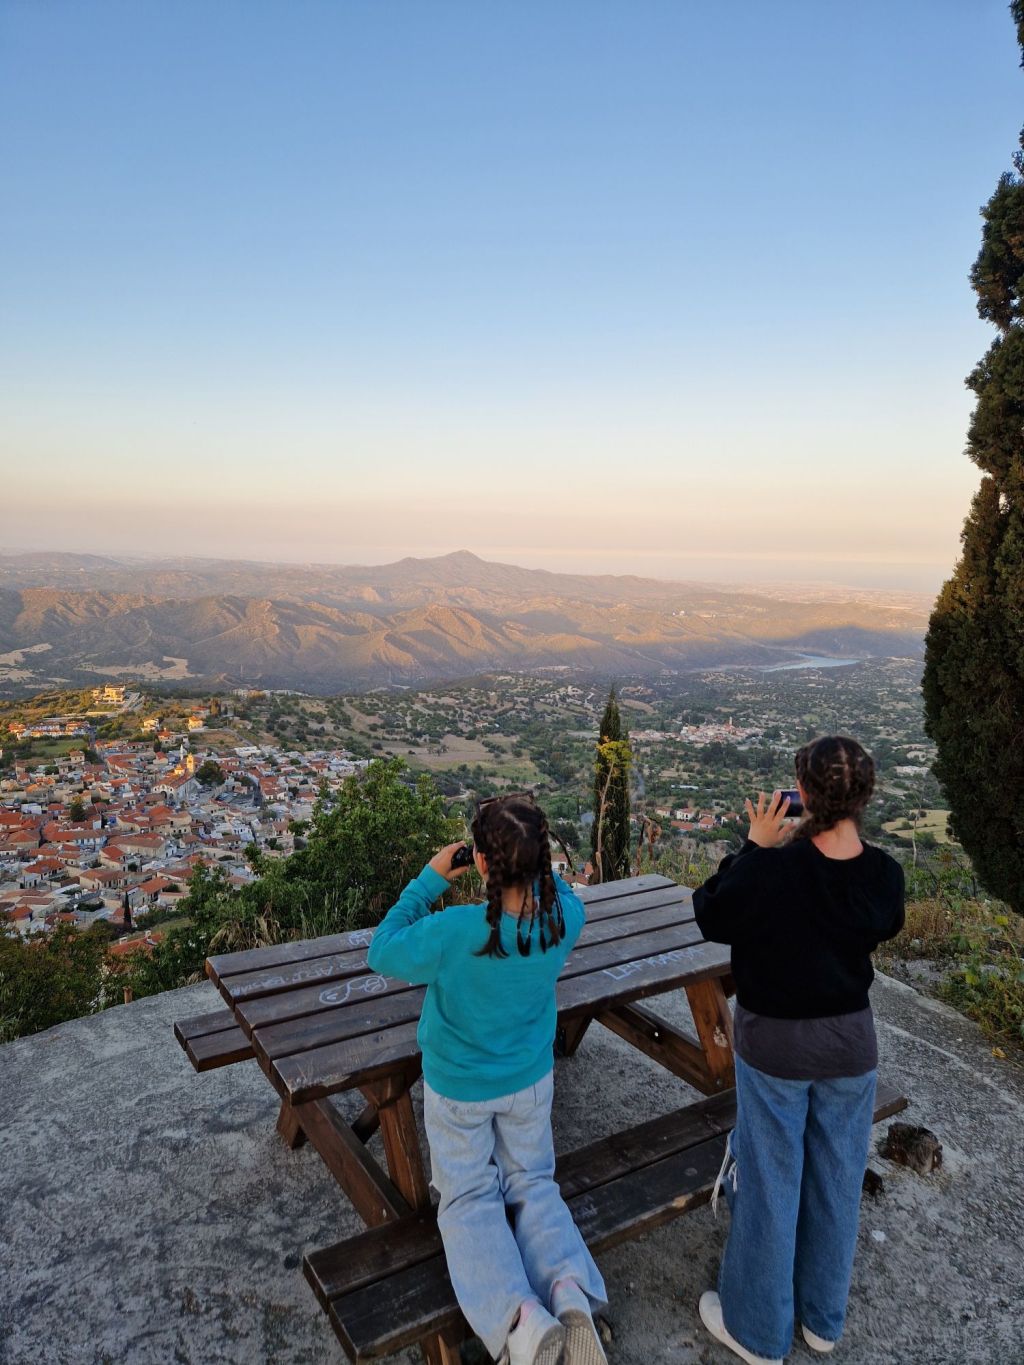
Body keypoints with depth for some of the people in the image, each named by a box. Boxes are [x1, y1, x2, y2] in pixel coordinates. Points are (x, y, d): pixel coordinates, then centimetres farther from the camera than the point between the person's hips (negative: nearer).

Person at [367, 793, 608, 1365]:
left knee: (470, 1198, 14)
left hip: (457, 1087, -3)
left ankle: (517, 1317, -12)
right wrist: (532, 861, -5)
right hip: (531, 1080, 3)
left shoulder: (452, 931, -37)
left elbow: (383, 953, -15)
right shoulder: (566, 918, -24)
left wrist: (429, 880, -14)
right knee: (533, 1182, 21)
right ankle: (571, 1289, -7)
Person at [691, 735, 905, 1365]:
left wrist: (755, 848, -11)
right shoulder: (884, 874, -16)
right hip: (852, 1042, 4)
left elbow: (711, 916, -12)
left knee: (770, 1184, 15)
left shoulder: (772, 870, -29)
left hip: (776, 1045, -3)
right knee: (836, 1180, 22)